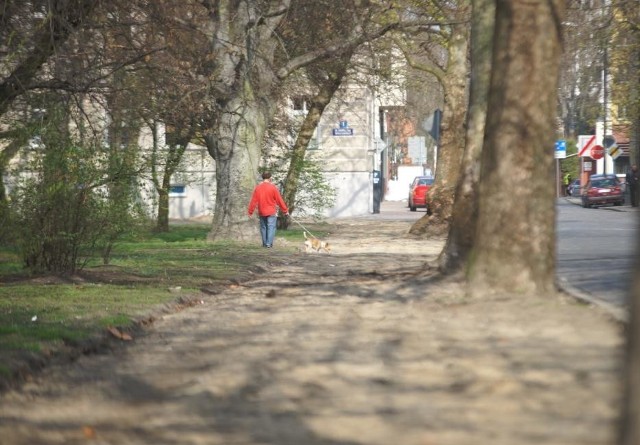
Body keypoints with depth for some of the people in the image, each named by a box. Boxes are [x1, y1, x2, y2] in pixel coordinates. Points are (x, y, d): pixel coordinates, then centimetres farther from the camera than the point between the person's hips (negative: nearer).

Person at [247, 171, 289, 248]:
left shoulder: (257, 188, 1)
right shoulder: (273, 187, -8)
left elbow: (253, 201, 1)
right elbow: (279, 200, -5)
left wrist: (250, 212, 6)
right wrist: (285, 210, 4)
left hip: (261, 212, 4)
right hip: (271, 212, -4)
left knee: (263, 227, 13)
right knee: (271, 227, -3)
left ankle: (264, 243, 16)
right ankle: (269, 243, -12)